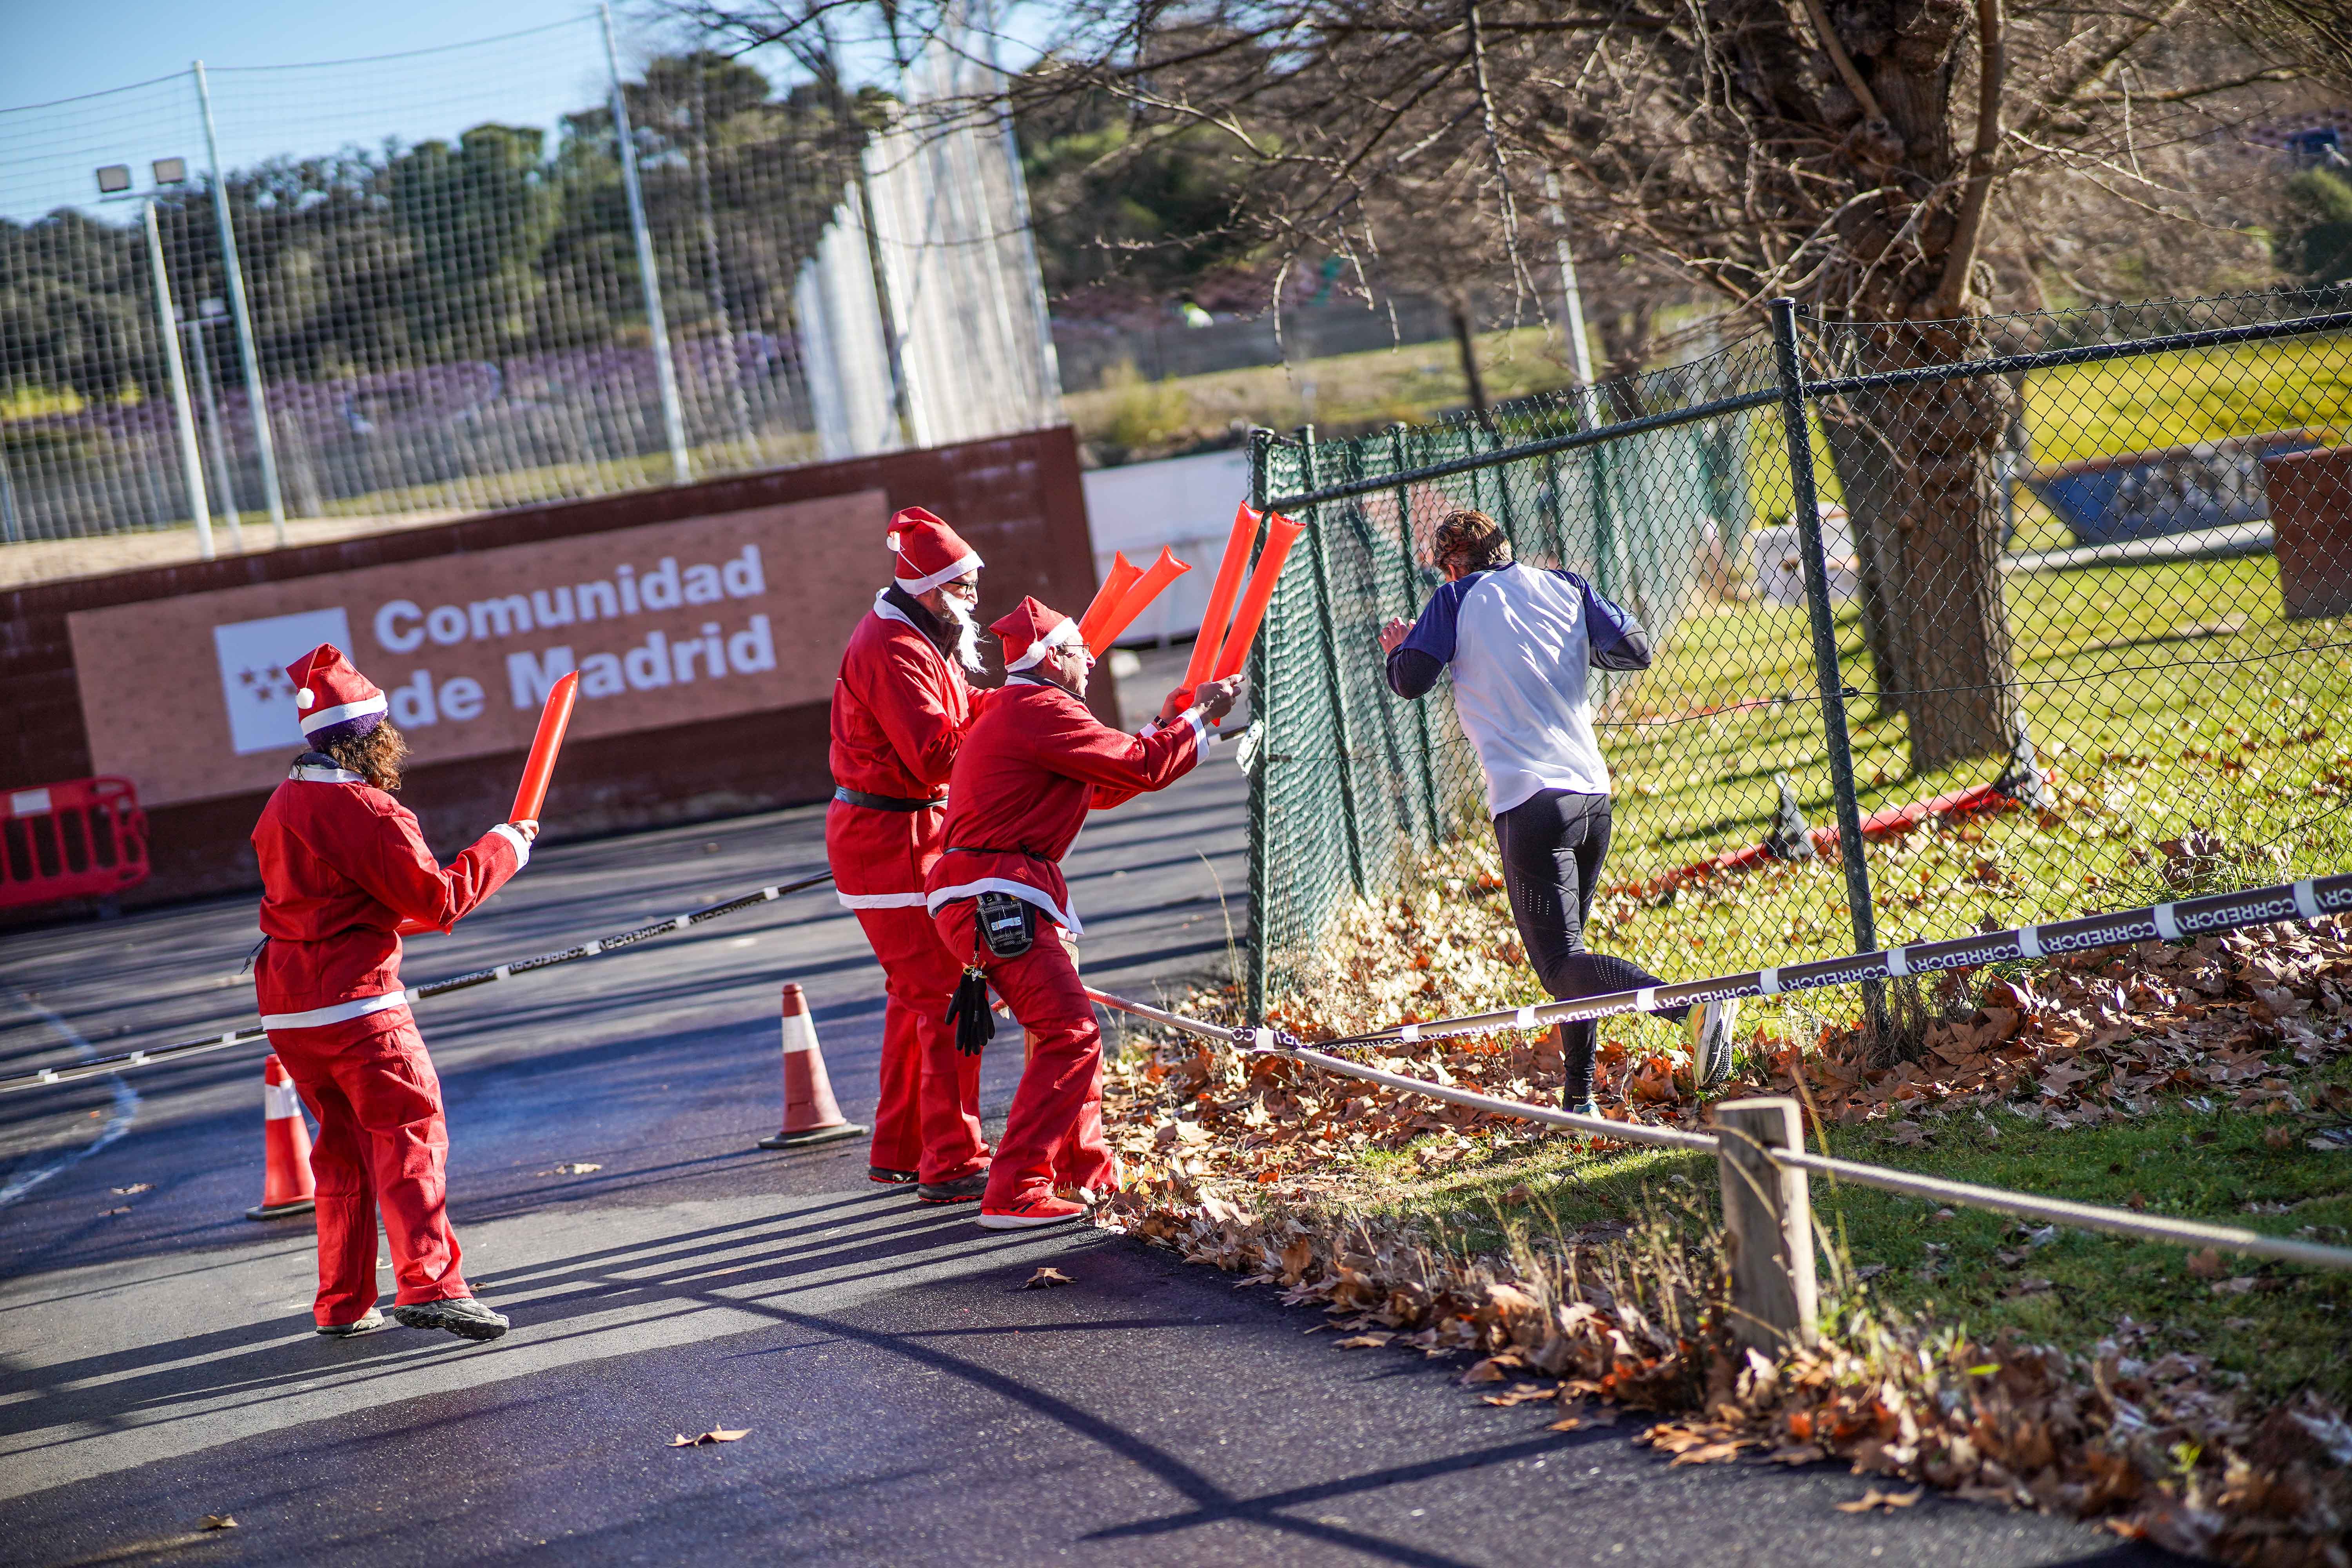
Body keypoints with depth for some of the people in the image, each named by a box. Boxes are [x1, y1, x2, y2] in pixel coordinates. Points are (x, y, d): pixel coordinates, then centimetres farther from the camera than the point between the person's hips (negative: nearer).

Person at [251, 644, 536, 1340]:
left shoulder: (281, 807, 12)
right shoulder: (368, 811, -14)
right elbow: (438, 901, -13)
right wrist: (503, 847, -4)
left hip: (287, 1008, 8)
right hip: (356, 1002, -8)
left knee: (342, 1146, 17)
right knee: (410, 1134, -9)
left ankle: (343, 1303, 19)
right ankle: (428, 1283, -21)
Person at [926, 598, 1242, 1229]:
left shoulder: (1015, 714, 25)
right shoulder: (1041, 710, -10)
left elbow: (1103, 787, 29)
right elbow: (1141, 767, -12)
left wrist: (1165, 726, 25)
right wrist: (1198, 717, 3)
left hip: (986, 900, 11)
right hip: (997, 898, -11)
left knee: (1070, 1026, 21)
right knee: (1071, 1035, -13)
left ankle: (1086, 1166, 31)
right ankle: (1015, 1194, -17)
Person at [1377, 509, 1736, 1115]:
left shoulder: (1459, 599, 3)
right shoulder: (1563, 585, 13)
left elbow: (1411, 680, 0)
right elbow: (1635, 650, 7)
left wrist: (1396, 649, 22)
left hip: (1530, 800, -6)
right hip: (1594, 793, 6)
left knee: (1562, 964, -10)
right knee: (1566, 946, 22)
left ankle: (1691, 1005, -34)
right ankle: (1580, 1098, 19)